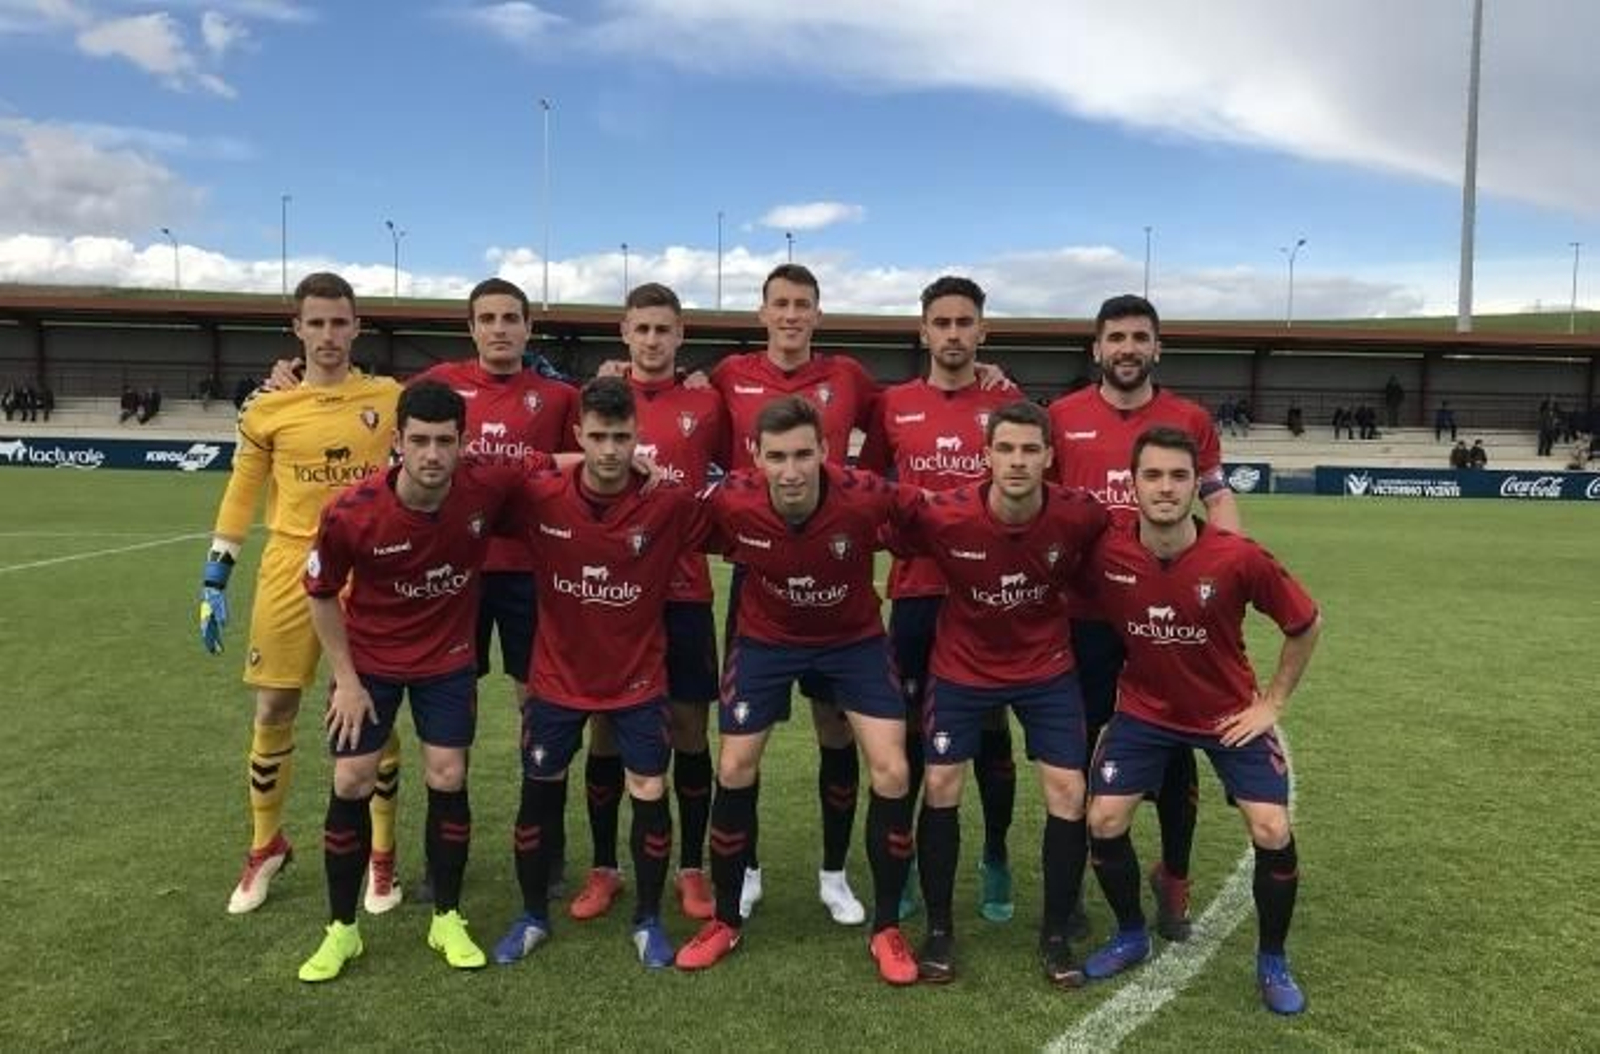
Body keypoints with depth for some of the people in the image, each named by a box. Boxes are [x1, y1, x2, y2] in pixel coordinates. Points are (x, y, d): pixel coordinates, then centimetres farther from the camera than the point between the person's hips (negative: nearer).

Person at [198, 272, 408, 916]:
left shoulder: (391, 399, 1)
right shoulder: (267, 409, 3)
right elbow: (241, 495, 7)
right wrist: (214, 579, 5)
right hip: (289, 572, 1)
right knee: (272, 714, 7)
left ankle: (382, 856, 20)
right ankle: (265, 847, 28)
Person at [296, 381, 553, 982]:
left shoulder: (490, 488, -24)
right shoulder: (351, 513, -26)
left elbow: (543, 466, -2)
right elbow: (321, 593, -8)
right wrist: (345, 679, -7)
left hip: (448, 659, 1)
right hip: (367, 661, -1)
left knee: (448, 781, 2)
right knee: (351, 785, 0)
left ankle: (448, 920, 21)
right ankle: (341, 928, 19)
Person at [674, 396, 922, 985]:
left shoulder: (865, 497, -31)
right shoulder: (731, 502, -27)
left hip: (855, 638, -1)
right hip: (766, 637, 1)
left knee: (891, 772, -9)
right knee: (734, 770, 0)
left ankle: (887, 929, 12)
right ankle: (725, 920, 22)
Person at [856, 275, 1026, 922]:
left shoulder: (1008, 404, 2)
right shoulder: (892, 406, 4)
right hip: (916, 590, 1)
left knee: (991, 730, 9)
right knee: (908, 729, 8)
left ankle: (996, 861, 26)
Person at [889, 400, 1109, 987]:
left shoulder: (1079, 516, -22)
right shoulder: (944, 517, -26)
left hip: (1047, 666, 1)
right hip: (963, 667, -1)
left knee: (1068, 792, -3)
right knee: (940, 787, -2)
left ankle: (1056, 935, 17)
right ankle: (939, 929, 18)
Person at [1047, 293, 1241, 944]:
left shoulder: (1190, 420, 3)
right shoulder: (1061, 417, 1)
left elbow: (1216, 496, 8)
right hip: (1085, 609, 0)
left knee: (1173, 746, 10)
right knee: (1080, 745, 10)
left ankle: (1173, 878, 30)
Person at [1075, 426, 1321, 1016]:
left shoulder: (1238, 558, -24)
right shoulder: (1107, 555, -20)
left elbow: (1306, 625, -7)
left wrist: (1272, 703, -5)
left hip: (1232, 713, -1)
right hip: (1145, 708, 1)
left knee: (1272, 831, -10)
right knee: (1104, 820, -7)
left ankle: (1272, 962, 16)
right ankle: (1131, 936, 21)